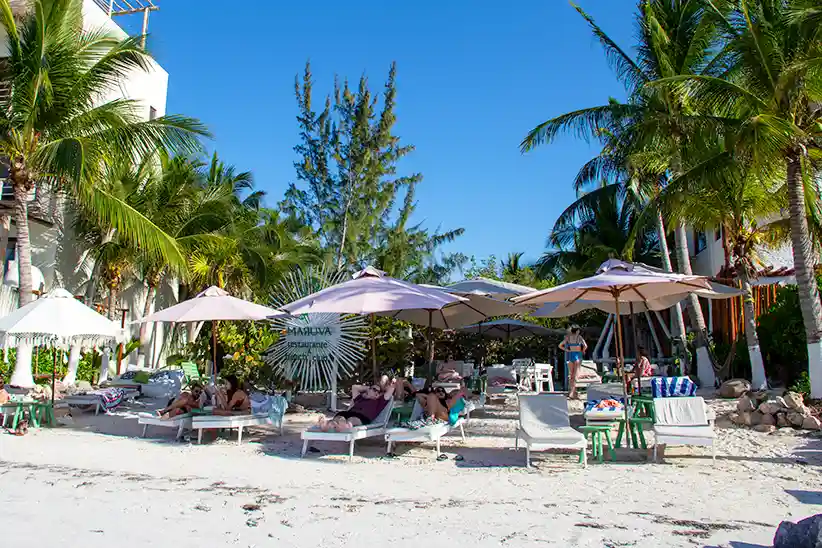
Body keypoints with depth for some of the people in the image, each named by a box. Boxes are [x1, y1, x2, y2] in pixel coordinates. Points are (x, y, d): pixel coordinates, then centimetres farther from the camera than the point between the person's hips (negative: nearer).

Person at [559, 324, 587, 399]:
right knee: (575, 375, -6)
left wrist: (567, 350, 11)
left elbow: (560, 345, 9)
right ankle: (572, 393, -16)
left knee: (571, 374, 13)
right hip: (577, 355, -5)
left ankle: (571, 391, 17)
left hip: (570, 355, 5)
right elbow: (585, 346, -18)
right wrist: (582, 351, 1)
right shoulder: (579, 337, -6)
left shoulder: (568, 337, 7)